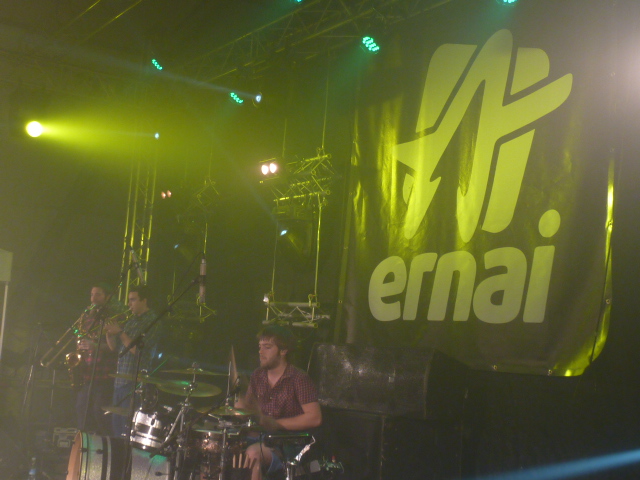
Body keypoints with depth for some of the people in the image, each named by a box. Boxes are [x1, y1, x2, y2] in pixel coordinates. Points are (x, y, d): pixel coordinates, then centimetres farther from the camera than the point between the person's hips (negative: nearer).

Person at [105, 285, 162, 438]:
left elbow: (136, 348, -19)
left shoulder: (151, 321, -8)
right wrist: (110, 332, 3)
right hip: (120, 380, 9)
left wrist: (120, 332, -15)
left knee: (128, 428, -10)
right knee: (116, 425, 12)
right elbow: (114, 348, 19)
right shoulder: (131, 321, 17)